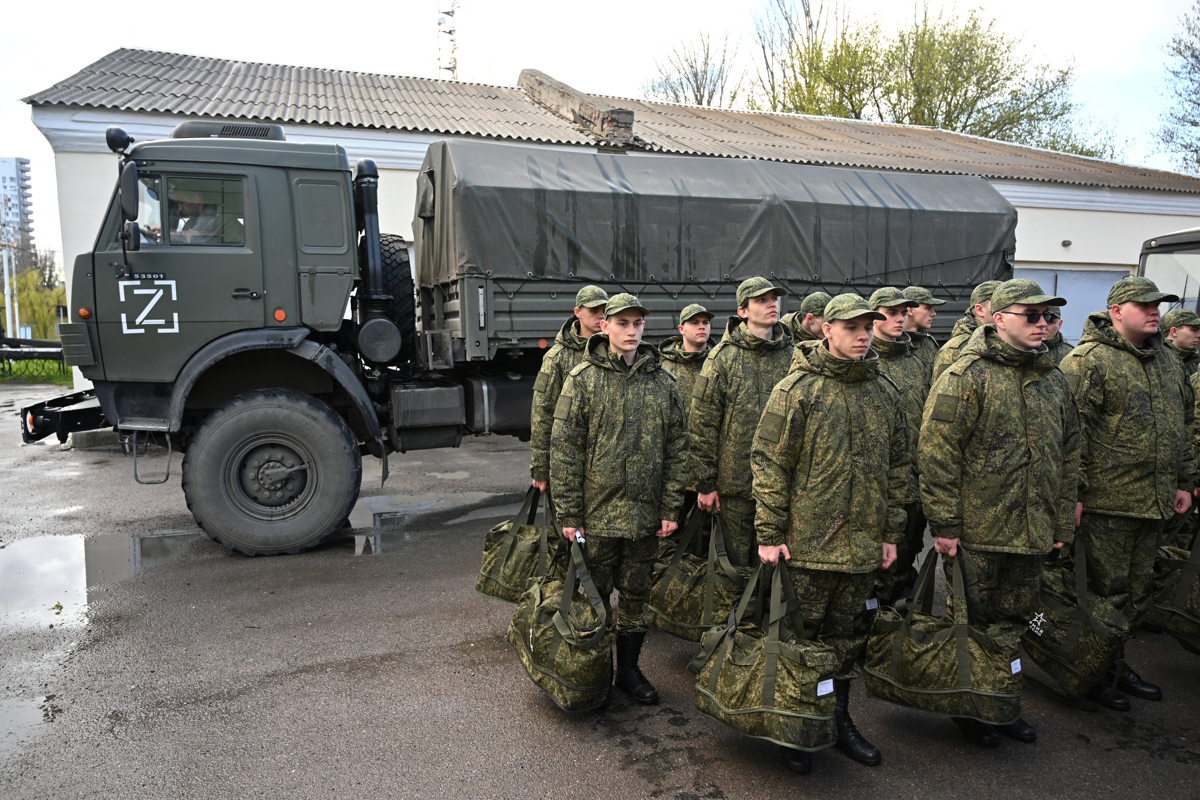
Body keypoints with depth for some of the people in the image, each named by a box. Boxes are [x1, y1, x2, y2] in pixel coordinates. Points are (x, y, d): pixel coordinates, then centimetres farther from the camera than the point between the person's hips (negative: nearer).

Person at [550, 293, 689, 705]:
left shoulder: (663, 381, 4)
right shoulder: (583, 378, -5)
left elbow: (677, 449, 6)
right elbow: (564, 449, -6)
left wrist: (670, 509, 2)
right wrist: (568, 513, -9)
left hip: (645, 514, 3)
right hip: (596, 513, -2)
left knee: (635, 596, 15)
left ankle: (629, 669, 32)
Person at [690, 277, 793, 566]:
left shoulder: (792, 355, 6)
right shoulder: (724, 357, -4)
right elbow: (703, 423, -5)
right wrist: (705, 483, -7)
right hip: (736, 481, -3)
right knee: (738, 561, 8)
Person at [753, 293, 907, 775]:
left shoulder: (885, 393, 8)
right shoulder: (796, 389, -8)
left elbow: (897, 467, 14)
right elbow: (769, 462, -10)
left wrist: (891, 532, 12)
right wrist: (769, 533, -12)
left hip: (863, 545, 5)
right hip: (807, 542, -5)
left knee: (847, 636, 18)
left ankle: (838, 720, 36)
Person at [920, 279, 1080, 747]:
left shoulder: (1054, 382, 10)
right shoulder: (965, 378, -12)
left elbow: (1069, 453, 17)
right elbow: (938, 454, -15)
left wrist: (1062, 522, 14)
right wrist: (944, 523, -16)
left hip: (1032, 532, 6)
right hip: (977, 531, -6)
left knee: (1014, 620, 17)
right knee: (971, 621, 7)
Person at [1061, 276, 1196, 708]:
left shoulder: (1164, 361, 16)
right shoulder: (1089, 360, -12)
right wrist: (1074, 491, -20)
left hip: (1154, 502, 8)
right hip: (1107, 501, -8)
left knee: (1138, 591, 16)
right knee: (1106, 591, 2)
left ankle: (1116, 662, 31)